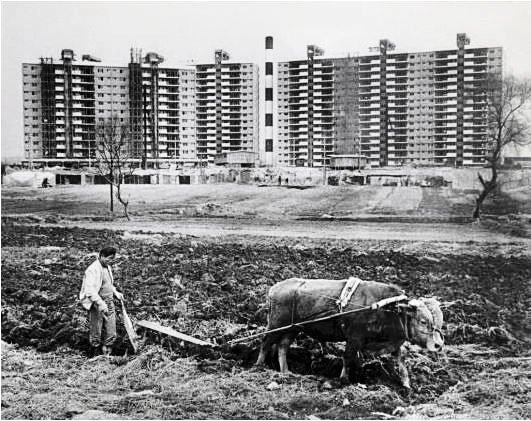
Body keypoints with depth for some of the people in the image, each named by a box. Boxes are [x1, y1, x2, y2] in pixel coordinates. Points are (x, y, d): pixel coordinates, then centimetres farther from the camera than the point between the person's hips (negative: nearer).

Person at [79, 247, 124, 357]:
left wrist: (115, 293, 13)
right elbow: (89, 290, -27)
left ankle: (106, 354, 21)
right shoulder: (93, 270, -16)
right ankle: (95, 355, 15)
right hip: (96, 305, -8)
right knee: (96, 334, 2)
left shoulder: (107, 267, 12)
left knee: (111, 334, 8)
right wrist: (100, 304, -35)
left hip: (109, 303, 8)